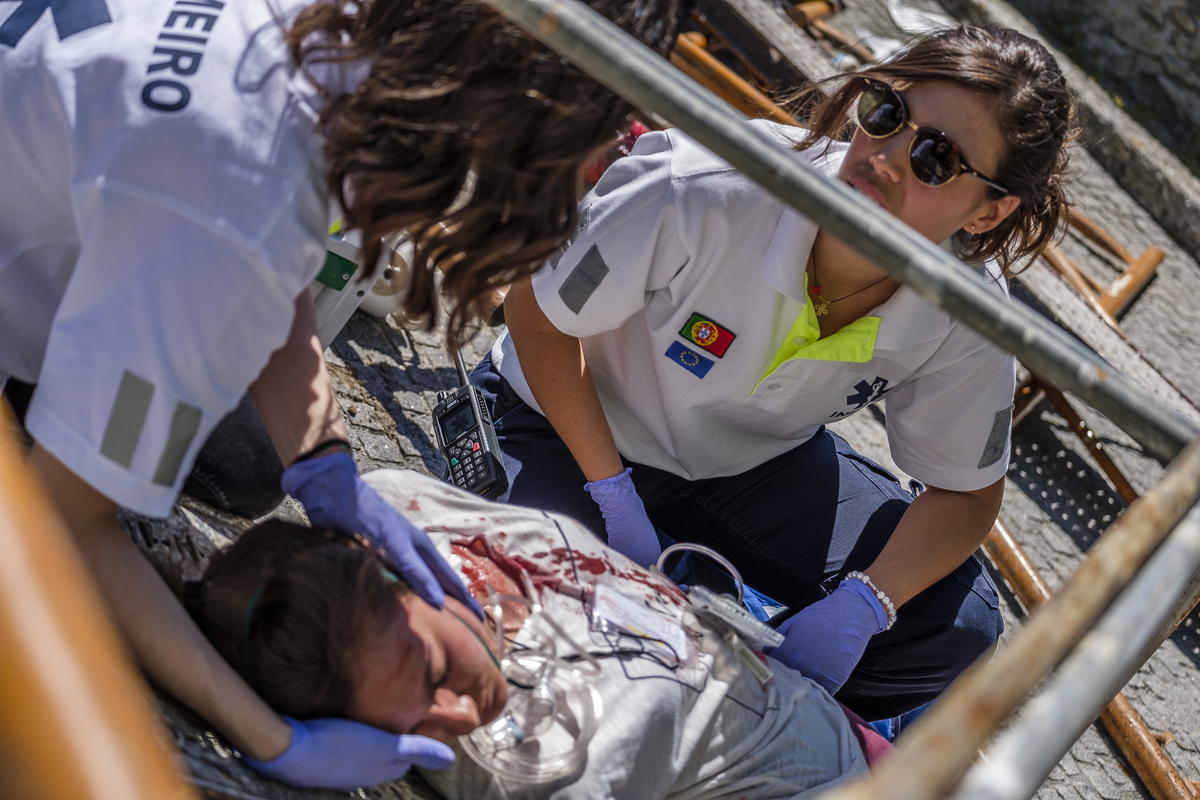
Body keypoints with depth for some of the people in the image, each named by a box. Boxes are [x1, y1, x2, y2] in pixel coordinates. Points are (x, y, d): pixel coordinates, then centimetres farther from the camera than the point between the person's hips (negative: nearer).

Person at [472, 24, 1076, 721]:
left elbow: (966, 492, -7)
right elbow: (536, 313, -20)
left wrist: (861, 607, -24)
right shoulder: (705, 190, -36)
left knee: (956, 631, -10)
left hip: (758, 457, 4)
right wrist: (612, 494, -20)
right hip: (576, 424, -3)